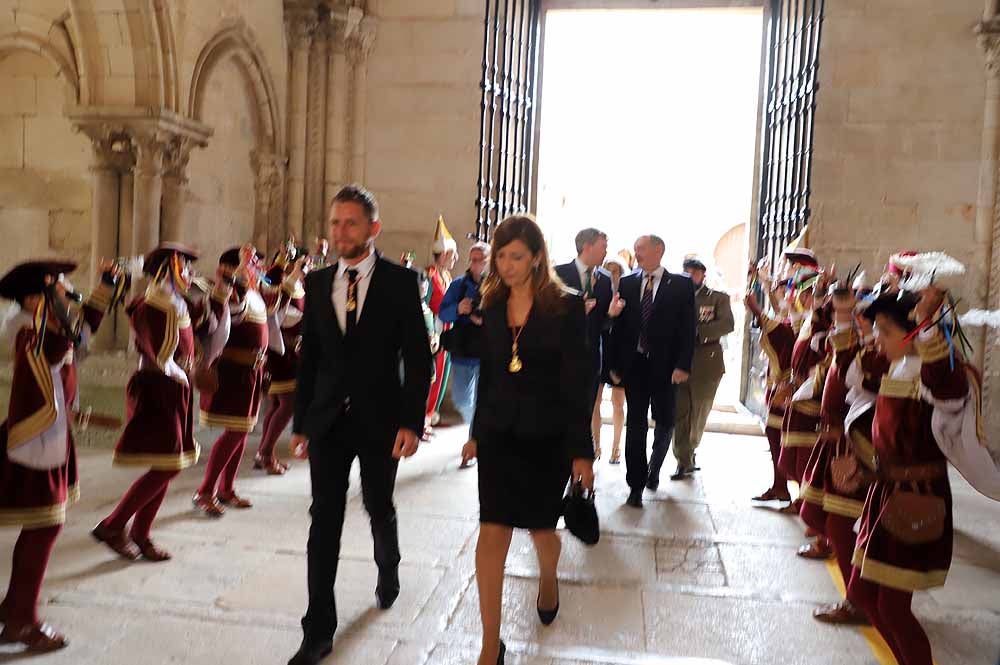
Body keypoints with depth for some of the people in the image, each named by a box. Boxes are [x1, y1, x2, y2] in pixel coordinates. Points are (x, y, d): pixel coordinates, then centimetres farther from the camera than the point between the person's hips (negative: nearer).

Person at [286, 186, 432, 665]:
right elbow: (309, 356, 8)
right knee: (324, 521, 1)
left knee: (379, 510, 15)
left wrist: (411, 421, -12)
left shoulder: (400, 281, -6)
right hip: (328, 420, 2)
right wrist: (301, 422, 8)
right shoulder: (317, 283, 5)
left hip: (379, 419, -2)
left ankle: (388, 570, 47)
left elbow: (418, 356, -7)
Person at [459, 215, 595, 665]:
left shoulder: (565, 308, -9)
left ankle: (547, 578, 51)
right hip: (500, 434, 3)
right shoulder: (492, 307, 4)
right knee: (492, 534, -5)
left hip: (546, 436, -2)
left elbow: (577, 383, -11)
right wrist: (478, 432, 15)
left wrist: (581, 450, -12)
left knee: (541, 526, 15)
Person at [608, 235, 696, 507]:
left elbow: (687, 328, -4)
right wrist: (615, 364, 1)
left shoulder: (681, 285, 0)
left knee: (665, 421, 8)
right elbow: (618, 325, 6)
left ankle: (653, 469, 34)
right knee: (635, 424, 2)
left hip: (665, 366, -1)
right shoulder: (626, 283, 7)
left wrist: (682, 365, -12)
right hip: (634, 363, 1)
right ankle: (636, 484, 8)